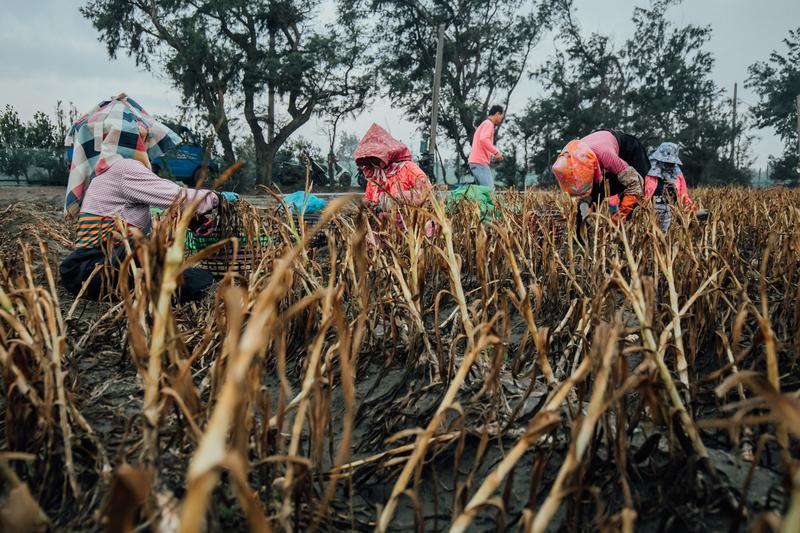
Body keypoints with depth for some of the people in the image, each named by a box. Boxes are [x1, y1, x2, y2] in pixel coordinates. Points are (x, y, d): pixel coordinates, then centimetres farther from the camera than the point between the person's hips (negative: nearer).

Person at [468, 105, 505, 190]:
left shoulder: (483, 124, 25)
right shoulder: (488, 123, -6)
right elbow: (483, 139, -23)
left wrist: (493, 155, 18)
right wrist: (496, 152, -18)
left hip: (476, 162, 10)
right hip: (480, 162, -10)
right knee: (489, 190, -16)